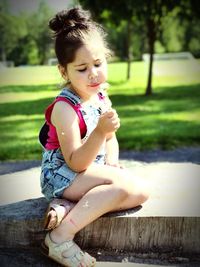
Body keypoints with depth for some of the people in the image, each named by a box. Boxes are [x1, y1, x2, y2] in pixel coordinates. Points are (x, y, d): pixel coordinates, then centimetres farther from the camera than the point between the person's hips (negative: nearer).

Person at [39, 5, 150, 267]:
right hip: (61, 175, -8)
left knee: (141, 192, -9)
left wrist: (112, 163, -6)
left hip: (92, 172, 8)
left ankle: (73, 209, -16)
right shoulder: (64, 108, -21)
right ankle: (60, 237, -26)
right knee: (123, 185, -26)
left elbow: (111, 140, 15)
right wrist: (100, 132, -38)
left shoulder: (101, 97, 2)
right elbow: (75, 163, -25)